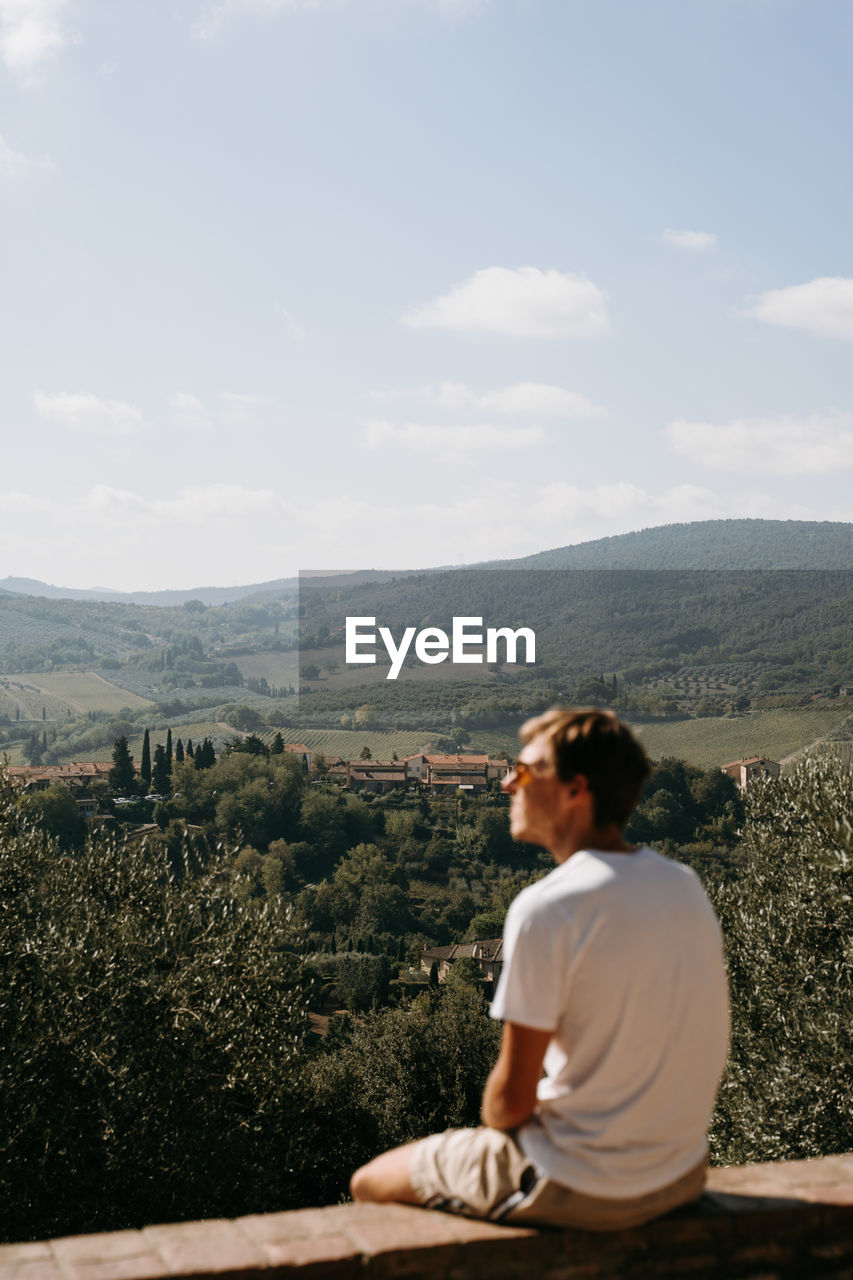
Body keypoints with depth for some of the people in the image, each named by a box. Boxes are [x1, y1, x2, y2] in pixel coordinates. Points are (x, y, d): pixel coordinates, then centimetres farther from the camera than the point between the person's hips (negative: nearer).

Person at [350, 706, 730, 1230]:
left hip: (581, 1190, -7)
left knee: (370, 1181, 14)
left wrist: (495, 1123, 5)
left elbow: (512, 1095, -18)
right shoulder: (685, 883, 0)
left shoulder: (547, 909, -22)